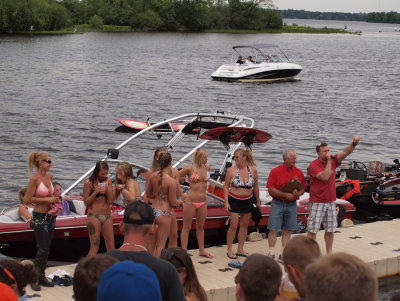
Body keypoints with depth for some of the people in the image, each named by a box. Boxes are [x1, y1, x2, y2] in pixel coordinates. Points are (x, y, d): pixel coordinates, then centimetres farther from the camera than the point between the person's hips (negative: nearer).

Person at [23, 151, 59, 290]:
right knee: (43, 250, -7)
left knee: (46, 250, 12)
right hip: (39, 217, -7)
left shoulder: (49, 176, 8)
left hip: (50, 216, 7)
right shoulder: (35, 178, -14)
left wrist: (53, 200, 6)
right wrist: (46, 199, -16)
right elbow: (27, 200, -16)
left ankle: (41, 276, 22)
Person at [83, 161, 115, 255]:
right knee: (95, 247, -5)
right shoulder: (89, 182, -3)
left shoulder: (108, 181, 8)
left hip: (107, 216, 4)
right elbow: (86, 202, -2)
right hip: (94, 216, -4)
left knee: (111, 247, 3)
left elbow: (111, 200, 3)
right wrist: (95, 192, -16)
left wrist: (107, 186, -9)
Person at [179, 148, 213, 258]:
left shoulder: (207, 167, 3)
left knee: (200, 227, 17)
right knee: (186, 228, 3)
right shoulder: (190, 168, -13)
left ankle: (202, 250, 29)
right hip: (190, 201, -5)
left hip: (203, 202, 6)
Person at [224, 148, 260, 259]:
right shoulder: (231, 170, -7)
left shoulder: (253, 170, -2)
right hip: (234, 200, -3)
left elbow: (256, 187, 9)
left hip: (248, 201, 3)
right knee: (233, 226, -5)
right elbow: (226, 187, -2)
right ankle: (229, 250, 6)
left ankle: (240, 250, 20)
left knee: (244, 225, 9)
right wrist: (226, 202, -9)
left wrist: (258, 202, 14)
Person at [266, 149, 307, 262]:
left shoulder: (298, 172, 6)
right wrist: (285, 194, -18)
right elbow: (270, 189, -9)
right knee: (273, 230, -4)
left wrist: (297, 193, -11)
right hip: (277, 203, -3)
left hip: (292, 205, 3)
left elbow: (303, 188, 11)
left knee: (287, 231, 6)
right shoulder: (275, 171, -5)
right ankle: (271, 254, 5)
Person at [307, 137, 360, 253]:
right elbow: (325, 177, -25)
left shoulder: (333, 161, 5)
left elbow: (345, 152, -4)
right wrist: (329, 160, -22)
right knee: (313, 230, -3)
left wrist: (354, 144, -22)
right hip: (317, 203, -6)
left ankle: (329, 253, 22)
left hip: (330, 202, 6)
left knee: (330, 229, 11)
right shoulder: (313, 165, -13)